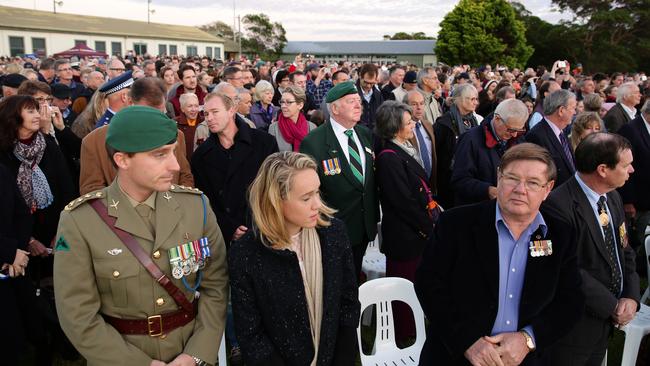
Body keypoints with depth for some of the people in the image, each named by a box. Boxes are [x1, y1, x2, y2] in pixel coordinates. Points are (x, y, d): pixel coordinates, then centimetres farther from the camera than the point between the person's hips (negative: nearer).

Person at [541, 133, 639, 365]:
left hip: (607, 320, 8)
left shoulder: (613, 197, 2)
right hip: (574, 325, -8)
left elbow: (625, 251, 8)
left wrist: (631, 297, -6)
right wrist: (613, 306, -16)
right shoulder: (559, 206, -26)